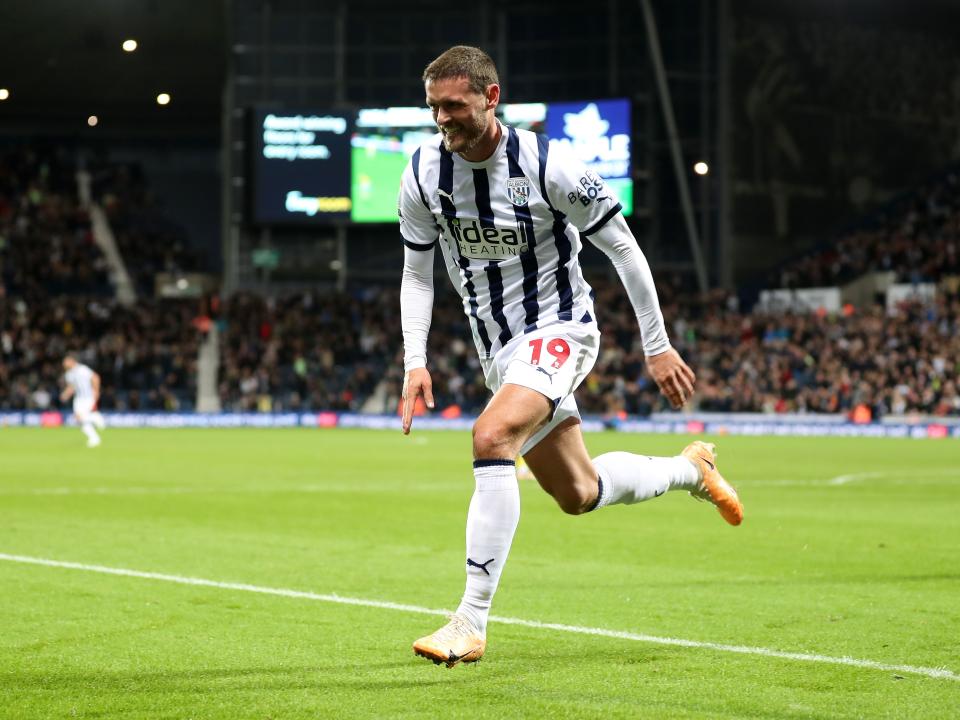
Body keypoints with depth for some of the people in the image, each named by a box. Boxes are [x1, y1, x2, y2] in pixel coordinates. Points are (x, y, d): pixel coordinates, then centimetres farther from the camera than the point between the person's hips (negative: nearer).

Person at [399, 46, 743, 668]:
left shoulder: (546, 165, -20)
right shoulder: (423, 174, -7)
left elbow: (623, 249, -9)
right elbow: (417, 274, 6)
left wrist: (658, 346, -6)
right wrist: (415, 363, -6)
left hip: (559, 327, -6)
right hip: (498, 347, 6)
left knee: (492, 437, -32)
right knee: (578, 494, 15)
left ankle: (472, 622, -29)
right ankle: (690, 470, 46)